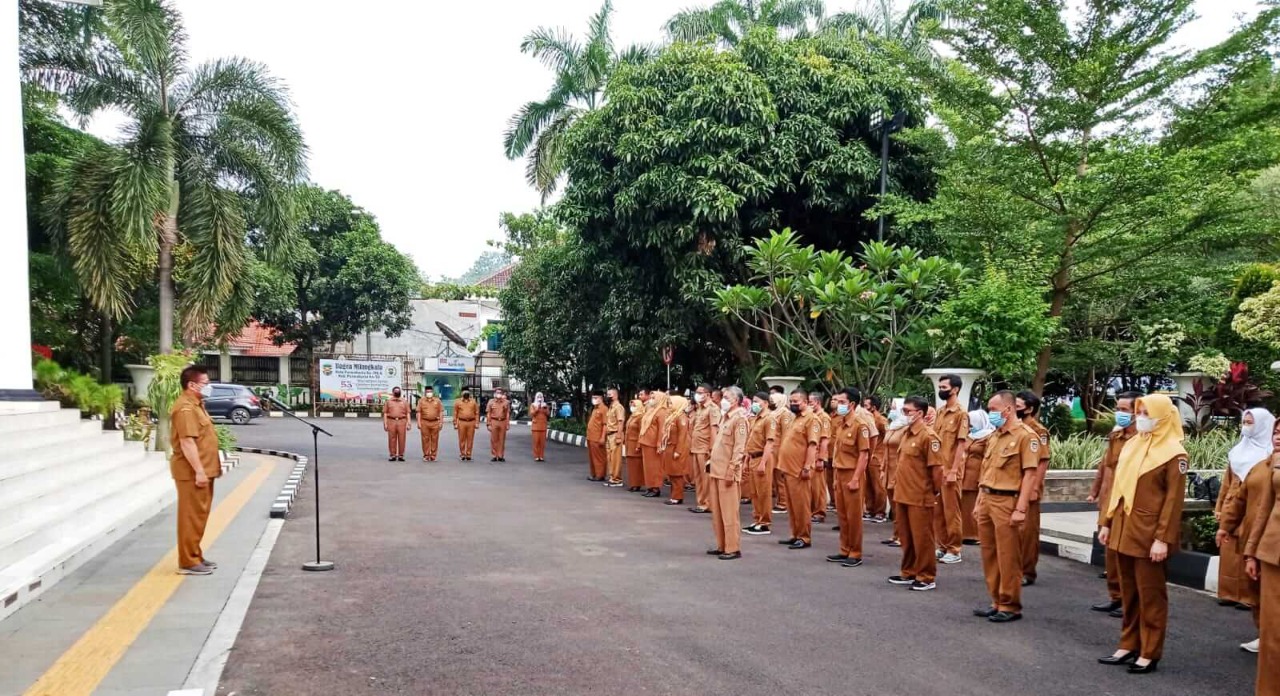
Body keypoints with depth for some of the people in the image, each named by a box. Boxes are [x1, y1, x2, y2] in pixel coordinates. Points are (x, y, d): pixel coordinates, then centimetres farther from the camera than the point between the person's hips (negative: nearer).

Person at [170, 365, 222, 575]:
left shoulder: (196, 405, 17)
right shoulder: (185, 407, -17)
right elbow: (187, 442, -23)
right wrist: (199, 471, -25)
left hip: (202, 470, 10)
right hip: (192, 472, -10)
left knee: (199, 516, 15)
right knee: (192, 516, -6)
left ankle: (195, 556, 23)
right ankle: (188, 562, -2)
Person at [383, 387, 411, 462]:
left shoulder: (404, 401, 12)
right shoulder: (388, 401, 11)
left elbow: (407, 413, 9)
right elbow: (385, 413, 7)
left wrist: (408, 423, 0)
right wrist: (385, 423, -1)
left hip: (402, 422, 0)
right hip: (391, 421, 0)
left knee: (401, 439, -2)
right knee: (392, 439, 0)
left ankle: (401, 456, 4)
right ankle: (392, 455, 5)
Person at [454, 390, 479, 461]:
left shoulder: (473, 402, 7)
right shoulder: (458, 402, 5)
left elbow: (477, 413, 7)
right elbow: (455, 413, 5)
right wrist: (455, 423, 1)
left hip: (471, 422, 1)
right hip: (461, 422, -1)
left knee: (470, 439, 1)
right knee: (462, 439, 1)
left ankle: (468, 455, 7)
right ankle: (462, 454, 8)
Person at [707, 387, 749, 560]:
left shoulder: (739, 419, -10)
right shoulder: (725, 417, 18)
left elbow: (739, 448, -17)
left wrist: (731, 471, -20)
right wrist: (711, 462, 16)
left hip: (727, 472, -9)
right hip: (716, 470, 9)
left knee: (729, 512, -5)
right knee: (717, 511, 13)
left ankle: (733, 548, 1)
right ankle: (721, 545, 21)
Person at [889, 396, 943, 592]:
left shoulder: (928, 436, -15)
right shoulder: (906, 433, 11)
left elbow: (936, 467, -15)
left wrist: (934, 492, -7)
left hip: (920, 497, -8)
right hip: (903, 494, 8)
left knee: (922, 538, 2)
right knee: (907, 537, 16)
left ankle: (927, 577, 12)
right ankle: (909, 573, 27)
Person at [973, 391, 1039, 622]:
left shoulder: (1026, 436, -10)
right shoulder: (994, 436, 16)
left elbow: (1030, 474, -14)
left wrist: (1021, 509, -18)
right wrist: (979, 500, 17)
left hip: (1007, 502, -8)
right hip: (987, 500, 8)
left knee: (1008, 557, 0)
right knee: (989, 554, 12)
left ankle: (1011, 606, 10)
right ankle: (997, 601, 22)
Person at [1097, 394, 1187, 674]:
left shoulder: (1173, 453, -10)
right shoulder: (1131, 445, 11)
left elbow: (1173, 500, -13)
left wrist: (1163, 538, -17)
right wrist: (1107, 522, 13)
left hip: (1149, 534, -6)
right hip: (1124, 530, 7)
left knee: (1150, 593, 3)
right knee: (1129, 591, 13)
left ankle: (1149, 653, 12)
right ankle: (1129, 646, 22)